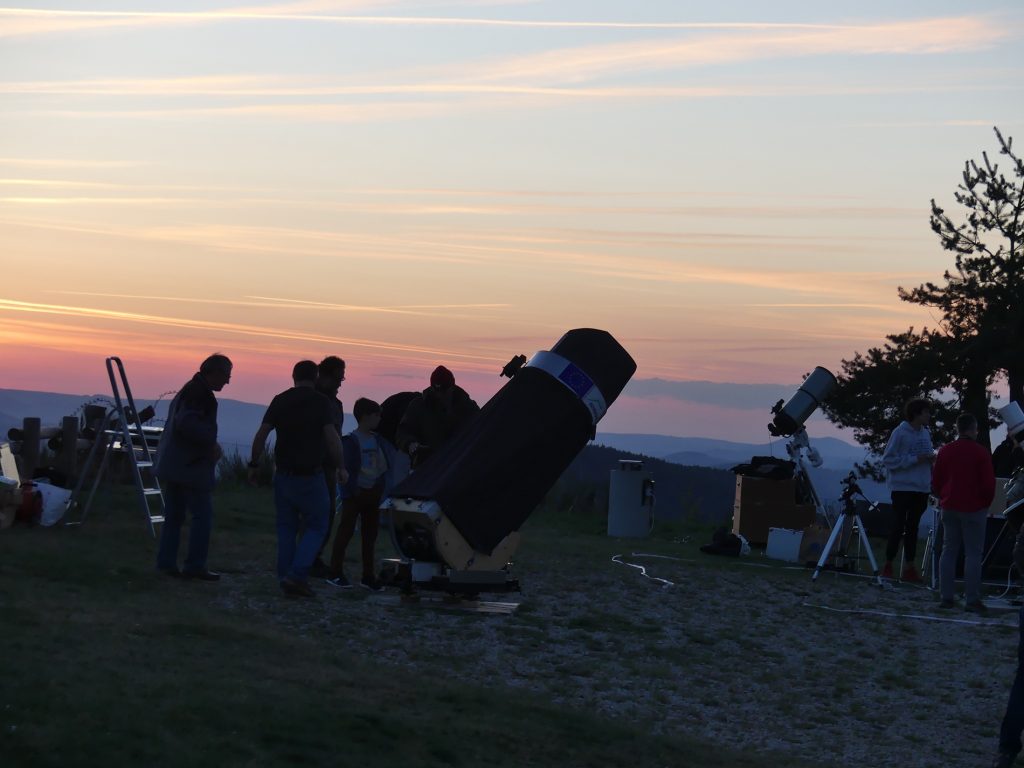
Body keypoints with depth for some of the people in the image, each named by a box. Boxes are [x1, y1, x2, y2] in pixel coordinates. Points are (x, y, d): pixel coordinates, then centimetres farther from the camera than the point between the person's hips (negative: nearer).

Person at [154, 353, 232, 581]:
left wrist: (209, 445, 17)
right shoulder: (201, 393, -14)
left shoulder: (188, 390, 18)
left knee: (174, 515, 12)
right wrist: (211, 444, -18)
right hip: (191, 466, -10)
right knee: (203, 515, -5)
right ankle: (195, 566, -5)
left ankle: (166, 562, 13)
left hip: (173, 465, 10)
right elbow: (187, 423, -26)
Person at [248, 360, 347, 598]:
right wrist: (341, 467, -8)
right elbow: (331, 436, -16)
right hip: (311, 476, -4)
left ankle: (285, 578, 10)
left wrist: (253, 465, 7)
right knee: (316, 527, 4)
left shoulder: (280, 401, 4)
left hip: (283, 474, 4)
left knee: (286, 528, 13)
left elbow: (261, 434, 0)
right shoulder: (320, 402, -7)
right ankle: (297, 575, -11)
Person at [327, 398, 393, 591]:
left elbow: (385, 465, 12)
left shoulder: (377, 440, 10)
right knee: (346, 531, -4)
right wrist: (349, 491, -18)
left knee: (370, 534, 10)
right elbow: (346, 468, -14)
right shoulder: (351, 440, -10)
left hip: (372, 493, 7)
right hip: (355, 493, -7)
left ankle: (368, 576, 16)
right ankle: (335, 573, 1)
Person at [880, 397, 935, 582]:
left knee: (913, 527, 9)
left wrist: (931, 458, -2)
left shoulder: (926, 433, 9)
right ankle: (888, 565, 5)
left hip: (922, 488, 6)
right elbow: (888, 459, -12)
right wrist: (915, 459, -18)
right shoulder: (900, 433, -10)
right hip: (902, 487, -6)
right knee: (898, 527, -4)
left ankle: (909, 567, 11)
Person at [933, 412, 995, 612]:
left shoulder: (945, 451, 5)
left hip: (950, 508, 5)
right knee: (973, 554, -2)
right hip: (974, 510, -5)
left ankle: (946, 597, 8)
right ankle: (972, 599, -5)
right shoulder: (981, 453, -10)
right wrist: (986, 503, 7)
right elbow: (989, 483, -9)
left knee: (948, 551, 9)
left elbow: (936, 481, 9)